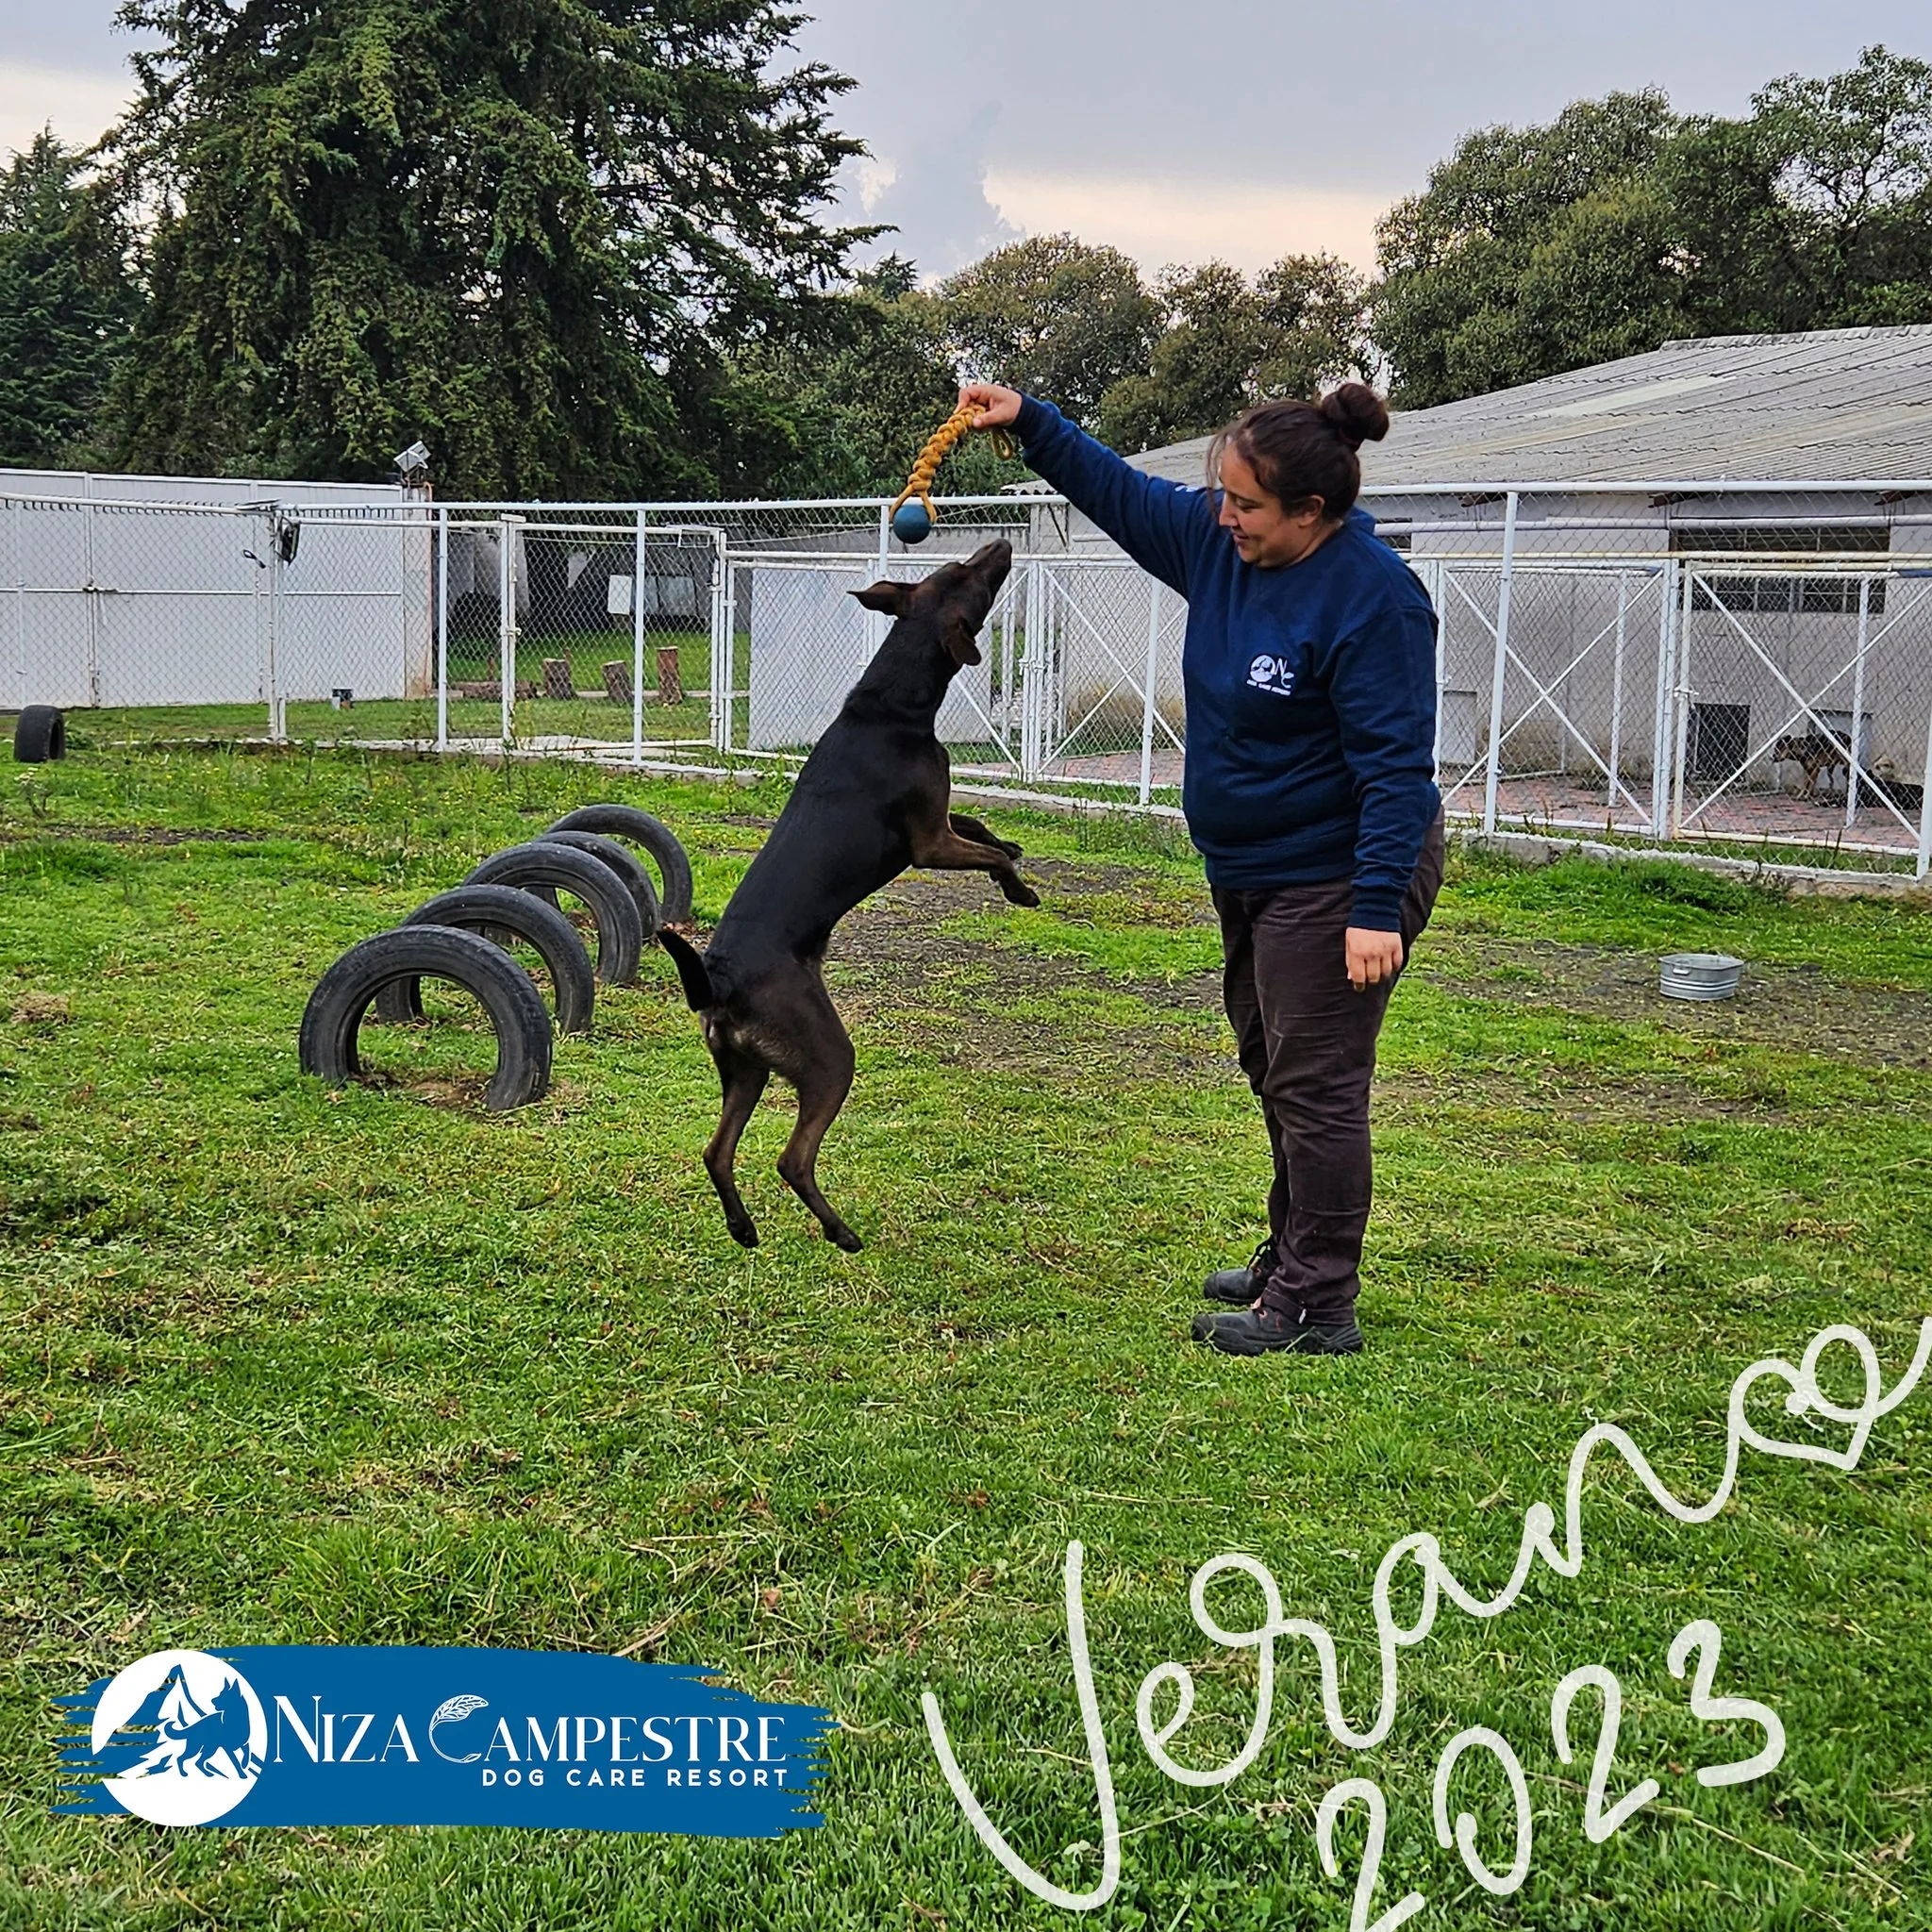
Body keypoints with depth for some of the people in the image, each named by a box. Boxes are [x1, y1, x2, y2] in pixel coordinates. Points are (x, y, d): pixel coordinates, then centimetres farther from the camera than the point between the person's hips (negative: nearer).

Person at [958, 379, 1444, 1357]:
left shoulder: (1371, 599, -25)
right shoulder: (1218, 540, -1)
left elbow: (1395, 765, -26)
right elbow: (1120, 489, 16)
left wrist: (1377, 908, -30)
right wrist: (1029, 422, 9)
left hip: (1334, 882, -9)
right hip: (1250, 872, 10)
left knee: (1315, 1088, -5)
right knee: (1275, 1076, 20)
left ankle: (1315, 1310, 3)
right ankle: (1290, 1263, 34)